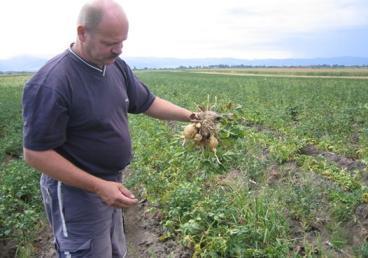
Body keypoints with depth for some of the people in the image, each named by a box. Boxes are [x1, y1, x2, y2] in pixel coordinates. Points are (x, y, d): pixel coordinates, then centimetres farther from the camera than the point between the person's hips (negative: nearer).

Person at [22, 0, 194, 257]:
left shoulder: (117, 66, -2)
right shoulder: (51, 84, -26)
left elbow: (148, 102, 10)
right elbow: (36, 153, -23)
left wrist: (190, 115, -2)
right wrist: (98, 186, -26)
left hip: (110, 183, 8)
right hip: (76, 192, -7)